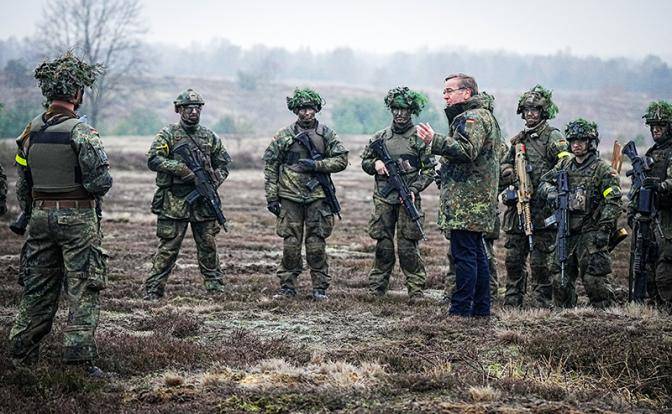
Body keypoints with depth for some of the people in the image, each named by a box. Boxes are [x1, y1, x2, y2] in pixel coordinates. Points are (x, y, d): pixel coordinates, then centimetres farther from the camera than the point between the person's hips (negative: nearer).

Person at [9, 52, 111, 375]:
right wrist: (93, 187, 5)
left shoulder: (31, 131, 5)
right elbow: (100, 182, -18)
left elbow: (22, 185, 12)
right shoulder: (81, 132, -15)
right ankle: (79, 356, -4)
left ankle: (21, 352, 22)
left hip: (40, 216, 6)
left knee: (37, 287, 16)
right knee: (83, 289, 0)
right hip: (77, 218, -6)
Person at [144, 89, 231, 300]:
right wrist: (181, 168, -21)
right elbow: (153, 160, -12)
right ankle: (153, 291, 1)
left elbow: (224, 163, 18)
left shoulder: (209, 136, 12)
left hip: (203, 202, 4)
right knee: (168, 248, -3)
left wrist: (215, 181, -1)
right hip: (174, 202, -4)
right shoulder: (168, 134, -1)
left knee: (208, 246, 10)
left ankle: (216, 287, 21)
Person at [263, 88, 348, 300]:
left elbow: (342, 160, 4)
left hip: (317, 196, 0)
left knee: (317, 244, 2)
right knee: (290, 243, 2)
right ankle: (287, 287, 10)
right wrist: (271, 197, 0)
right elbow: (270, 166, 5)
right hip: (290, 197, 0)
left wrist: (316, 165, -10)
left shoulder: (326, 134, 7)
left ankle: (320, 288, 8)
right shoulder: (284, 135, 5)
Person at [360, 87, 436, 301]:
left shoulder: (420, 138, 2)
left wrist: (414, 189, -12)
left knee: (408, 247, -5)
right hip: (383, 200, 3)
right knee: (383, 245, 5)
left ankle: (416, 290, 2)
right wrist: (375, 163, -3)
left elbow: (429, 170, 1)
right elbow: (364, 162, 19)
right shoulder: (380, 137, 11)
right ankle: (376, 288, 13)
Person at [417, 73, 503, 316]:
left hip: (467, 201, -11)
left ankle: (461, 309, -10)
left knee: (464, 254, -10)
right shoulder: (483, 115, 22)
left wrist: (435, 141, -33)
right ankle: (481, 307, 18)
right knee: (477, 254, 13)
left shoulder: (473, 117, -12)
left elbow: (466, 151, -27)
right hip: (478, 200, 11)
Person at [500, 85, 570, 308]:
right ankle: (512, 303, 18)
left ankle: (542, 305, 0)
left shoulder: (553, 137, -2)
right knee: (513, 259, 10)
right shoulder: (518, 139, 18)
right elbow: (503, 167, 18)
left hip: (542, 208, -6)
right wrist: (514, 176, -4)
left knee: (540, 261, -5)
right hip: (517, 206, 6)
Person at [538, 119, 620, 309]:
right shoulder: (564, 165, 13)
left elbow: (613, 202, -10)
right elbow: (543, 183, 17)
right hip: (566, 231, 6)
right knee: (561, 278, 8)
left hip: (590, 234, -6)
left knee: (594, 278, -8)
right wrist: (551, 193, -7)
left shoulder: (603, 169, -5)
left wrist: (603, 229, -17)